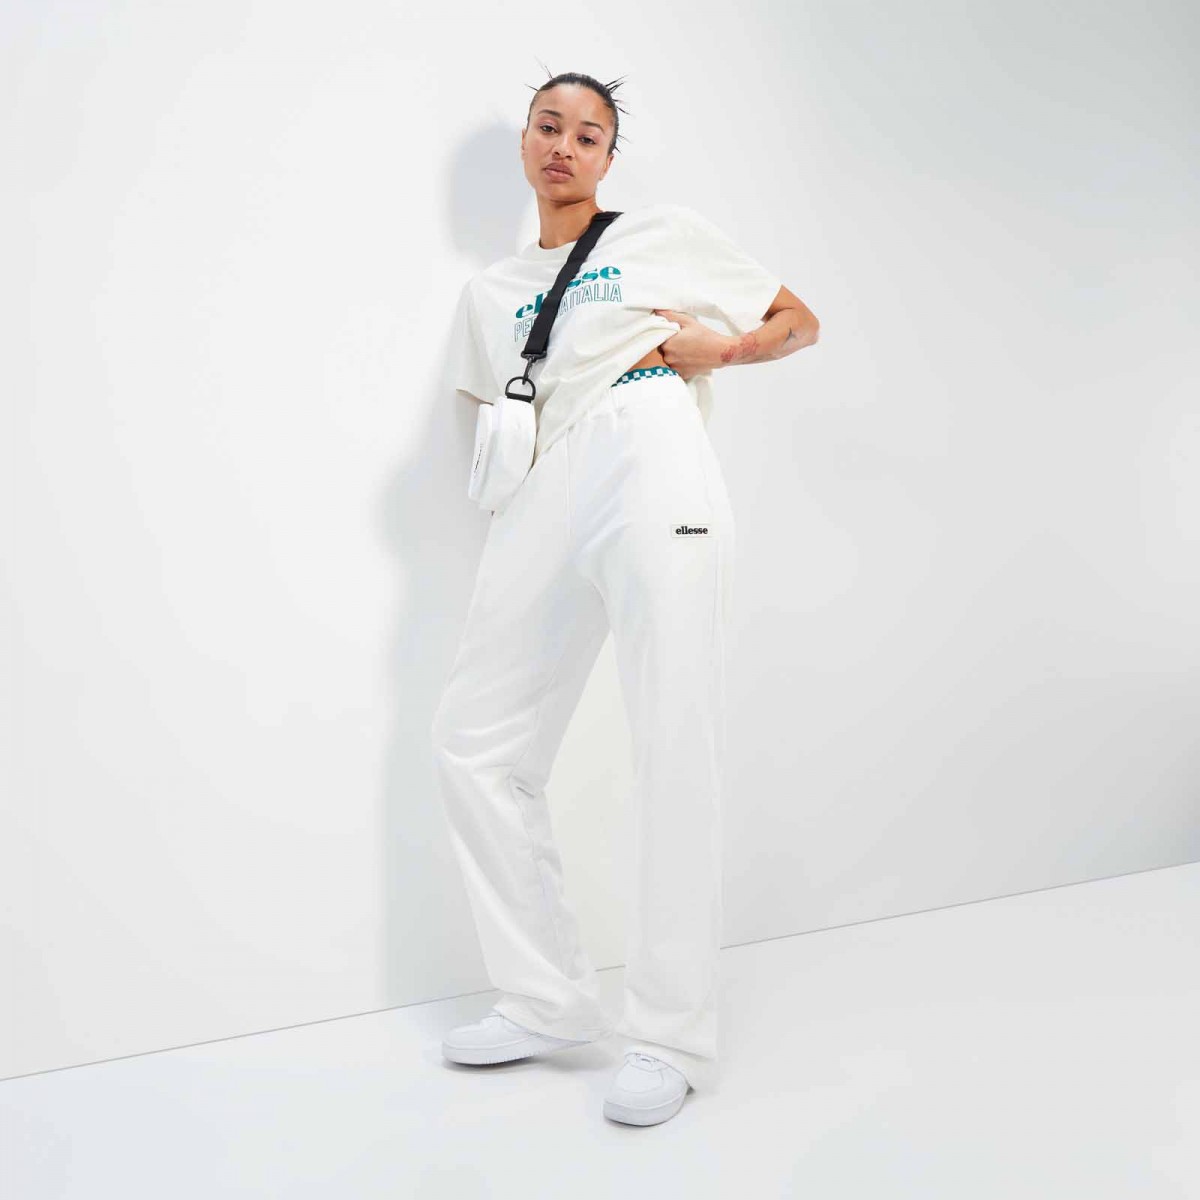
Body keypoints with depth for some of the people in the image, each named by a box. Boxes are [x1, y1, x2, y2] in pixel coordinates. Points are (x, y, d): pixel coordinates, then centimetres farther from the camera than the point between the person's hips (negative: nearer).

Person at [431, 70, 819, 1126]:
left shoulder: (664, 235, 19)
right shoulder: (491, 292, 29)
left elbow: (800, 322, 19)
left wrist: (713, 350, 2)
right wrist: (502, 471, 10)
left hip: (652, 469, -5)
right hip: (543, 502, 5)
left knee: (677, 750, -11)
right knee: (476, 740, -1)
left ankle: (671, 1037, -4)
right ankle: (546, 1001, 9)